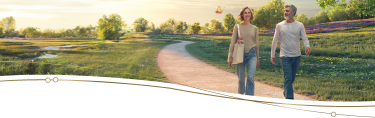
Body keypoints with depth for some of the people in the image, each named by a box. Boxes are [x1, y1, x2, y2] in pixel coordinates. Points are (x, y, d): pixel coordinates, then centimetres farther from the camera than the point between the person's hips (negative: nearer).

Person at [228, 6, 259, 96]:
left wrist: (257, 58, 17)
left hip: (251, 55, 1)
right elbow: (233, 42, 2)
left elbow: (256, 44, 15)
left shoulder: (254, 28, 8)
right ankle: (241, 94, 31)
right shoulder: (237, 27, 2)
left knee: (250, 77, -11)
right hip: (240, 55, -1)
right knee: (241, 78, 6)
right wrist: (230, 57, -3)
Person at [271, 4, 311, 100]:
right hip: (285, 56, -2)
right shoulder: (280, 26, 2)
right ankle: (290, 99, -12)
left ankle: (286, 93, 37)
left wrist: (307, 47, -23)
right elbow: (275, 41, 8)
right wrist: (272, 55, 10)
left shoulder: (300, 25, 4)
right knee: (288, 78, -11)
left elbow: (304, 38, -1)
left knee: (292, 78, 15)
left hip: (296, 56, 3)